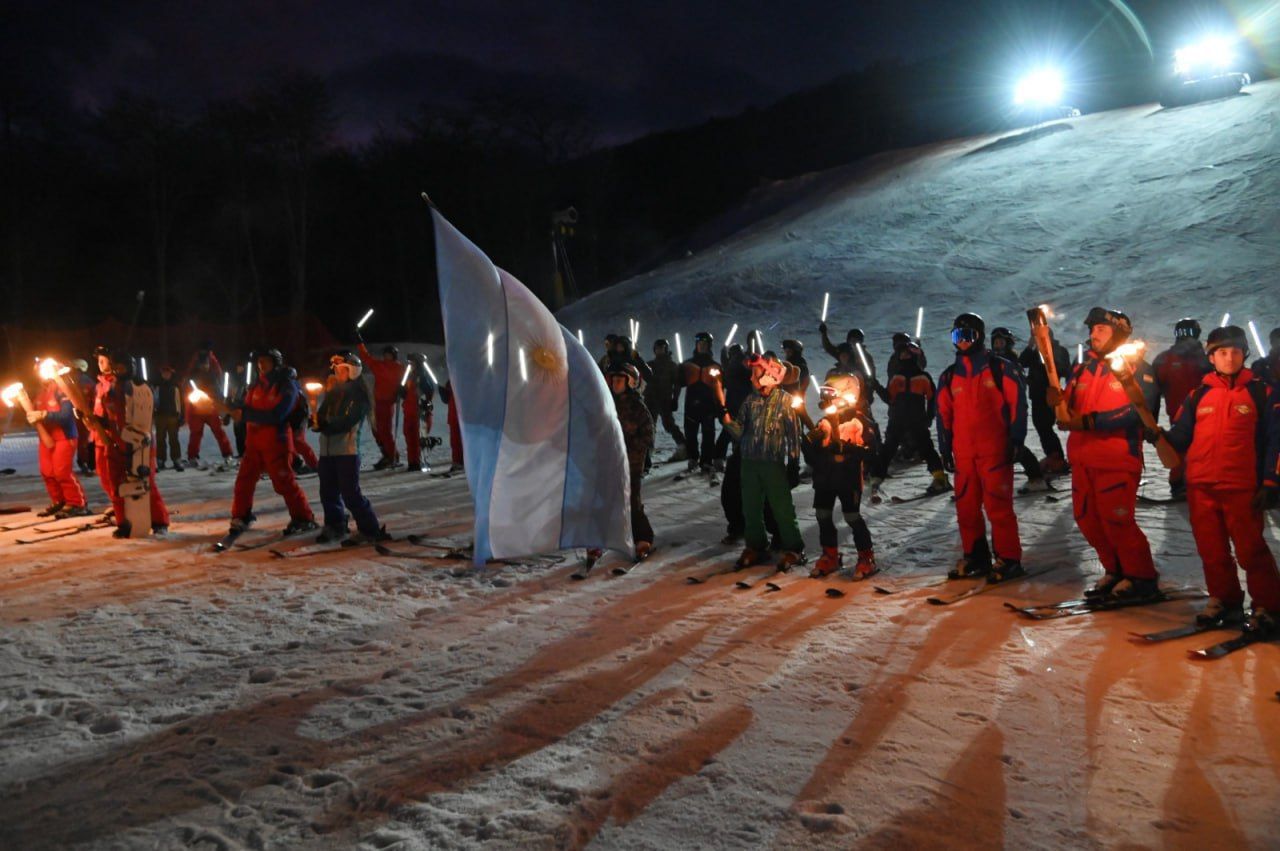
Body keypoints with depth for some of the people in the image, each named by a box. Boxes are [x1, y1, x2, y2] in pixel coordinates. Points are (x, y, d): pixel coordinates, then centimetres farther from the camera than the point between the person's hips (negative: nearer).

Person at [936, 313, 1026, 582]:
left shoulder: (1000, 368, 1)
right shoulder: (949, 376, 14)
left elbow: (1018, 404, -2)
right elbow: (943, 414, 16)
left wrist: (1015, 440, -8)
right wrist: (945, 448, 11)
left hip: (995, 450, -5)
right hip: (963, 453, 5)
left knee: (998, 505, -8)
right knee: (966, 506, 6)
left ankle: (1008, 559, 0)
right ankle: (975, 557, 17)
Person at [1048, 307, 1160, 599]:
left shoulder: (1136, 367, -5)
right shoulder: (1083, 368, 16)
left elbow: (1137, 410, -19)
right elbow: (1071, 406, 11)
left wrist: (1088, 422, -25)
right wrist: (1058, 402, -14)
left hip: (1117, 460, -7)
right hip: (1083, 457, 7)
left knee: (1116, 521, -8)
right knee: (1087, 518, 10)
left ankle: (1142, 577, 11)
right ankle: (1115, 571, 28)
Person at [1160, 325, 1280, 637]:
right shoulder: (1198, 395, 11)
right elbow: (1180, 436, 9)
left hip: (1242, 488, -3)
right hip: (1200, 486, 3)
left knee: (1250, 549, -5)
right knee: (1212, 550, 10)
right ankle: (1223, 600, 25)